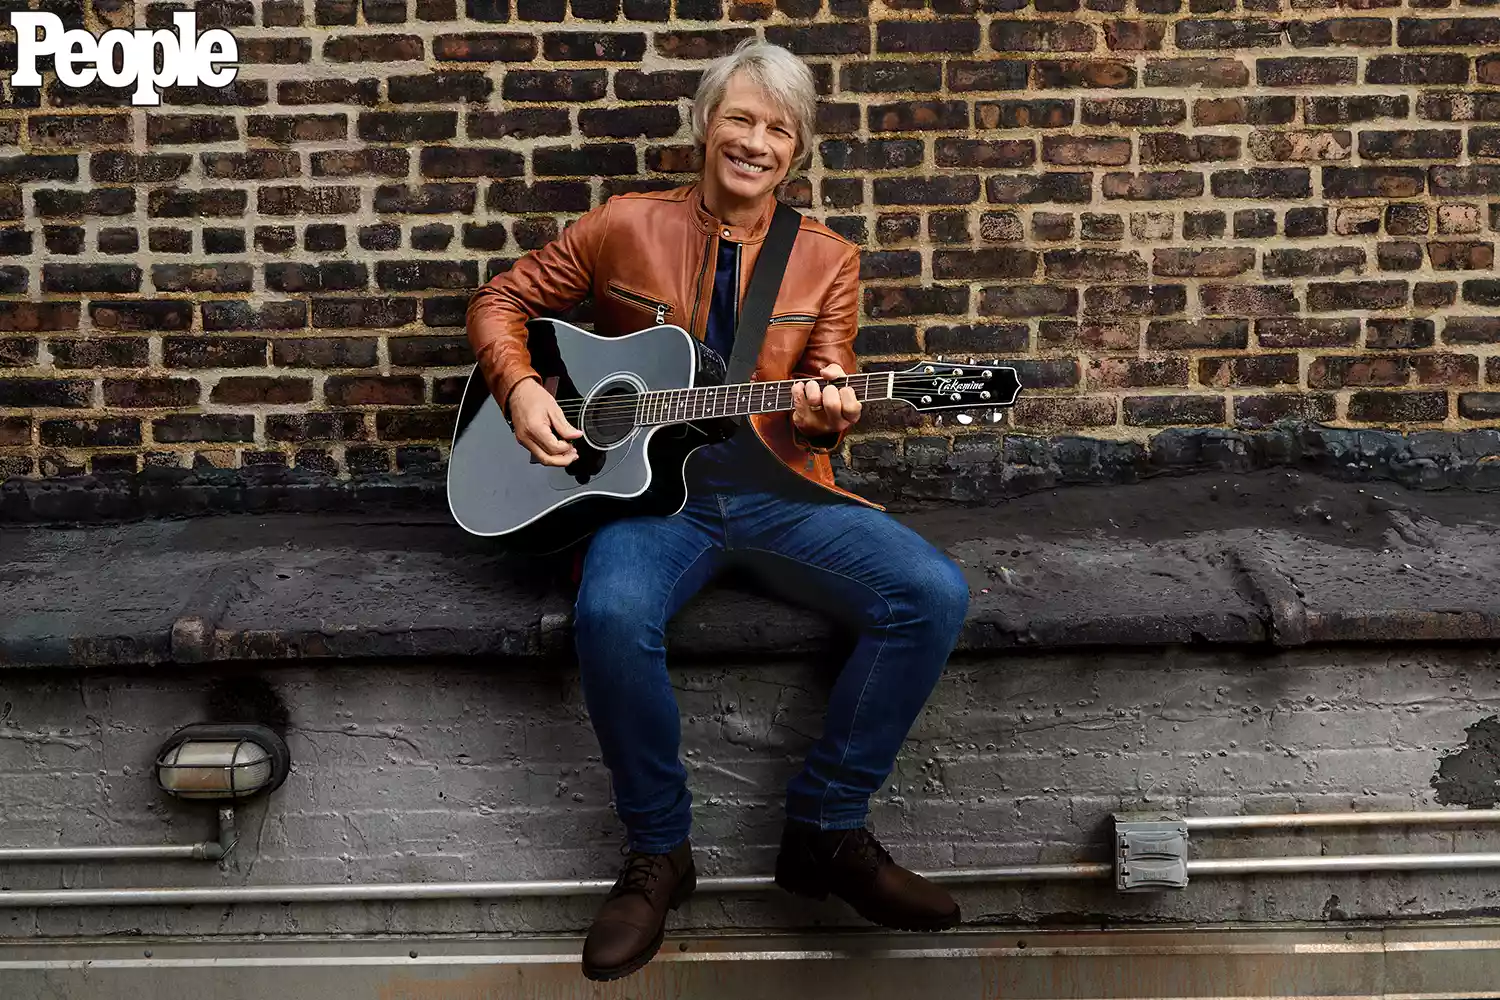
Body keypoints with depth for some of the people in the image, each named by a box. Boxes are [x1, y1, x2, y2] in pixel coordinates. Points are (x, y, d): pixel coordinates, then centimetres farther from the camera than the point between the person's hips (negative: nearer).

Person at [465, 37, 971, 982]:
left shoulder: (828, 260, 12)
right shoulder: (627, 226, 7)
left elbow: (829, 392, 9)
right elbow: (502, 300, 14)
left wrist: (829, 411, -15)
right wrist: (521, 388, -5)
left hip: (778, 489, 2)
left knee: (935, 592, -22)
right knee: (614, 613, -36)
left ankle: (827, 827, -5)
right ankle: (658, 851, -9)